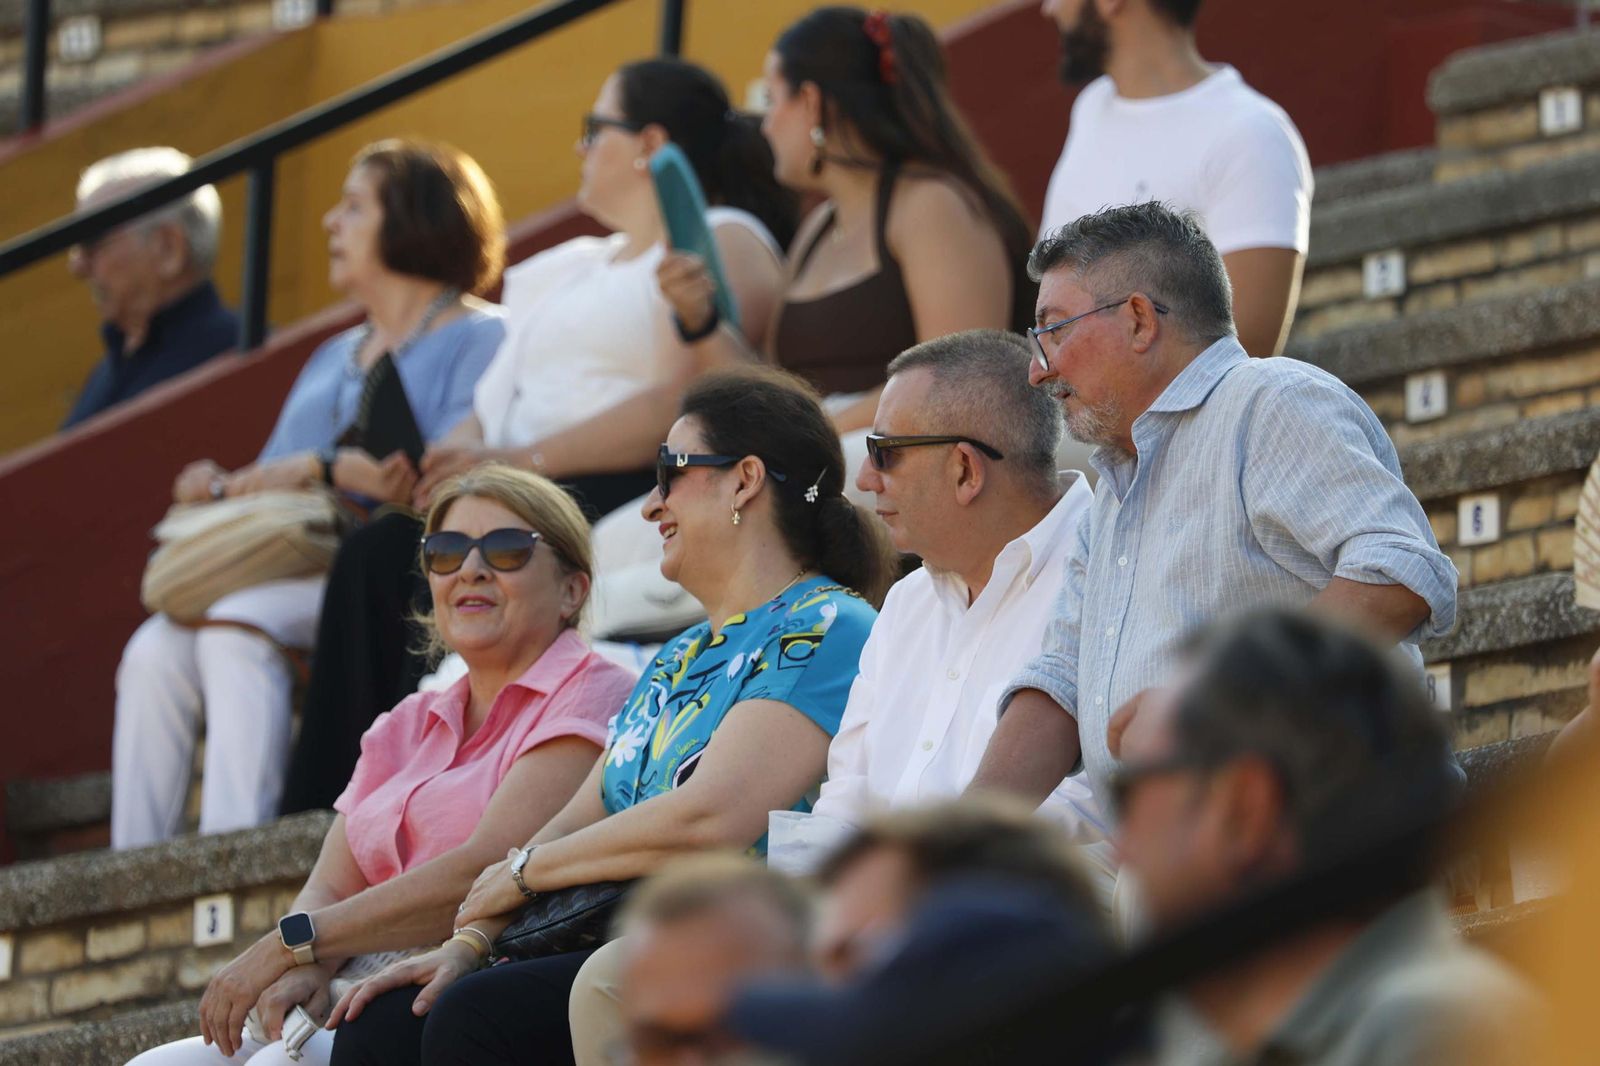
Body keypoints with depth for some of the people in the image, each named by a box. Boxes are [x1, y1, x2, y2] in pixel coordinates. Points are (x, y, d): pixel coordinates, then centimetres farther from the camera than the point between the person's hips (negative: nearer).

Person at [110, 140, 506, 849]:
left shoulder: (479, 340, 4)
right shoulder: (333, 359, 31)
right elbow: (275, 485, 25)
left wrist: (325, 467, -16)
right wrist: (223, 490, 2)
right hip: (287, 581, 7)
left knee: (239, 623, -33)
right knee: (155, 651, -21)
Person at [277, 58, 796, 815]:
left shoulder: (724, 246, 2)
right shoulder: (580, 266, 32)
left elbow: (684, 403, -14)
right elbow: (498, 406, 27)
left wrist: (526, 459, -19)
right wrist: (457, 452, 1)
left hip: (624, 494, -8)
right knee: (371, 561, -18)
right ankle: (320, 809, -27)